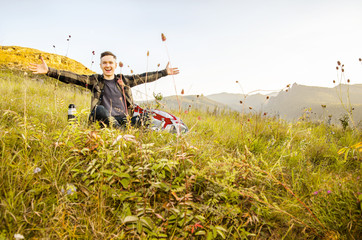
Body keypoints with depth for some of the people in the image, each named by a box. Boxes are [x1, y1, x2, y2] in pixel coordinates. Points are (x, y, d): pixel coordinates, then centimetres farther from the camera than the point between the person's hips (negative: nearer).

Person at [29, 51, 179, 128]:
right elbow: (73, 77, 1)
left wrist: (164, 72, 20)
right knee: (100, 109, -35)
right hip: (104, 121, -3)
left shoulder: (123, 80, 17)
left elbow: (144, 78, 20)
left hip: (125, 119, 3)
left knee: (146, 119, -20)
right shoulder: (95, 80, 11)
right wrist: (48, 71, -10)